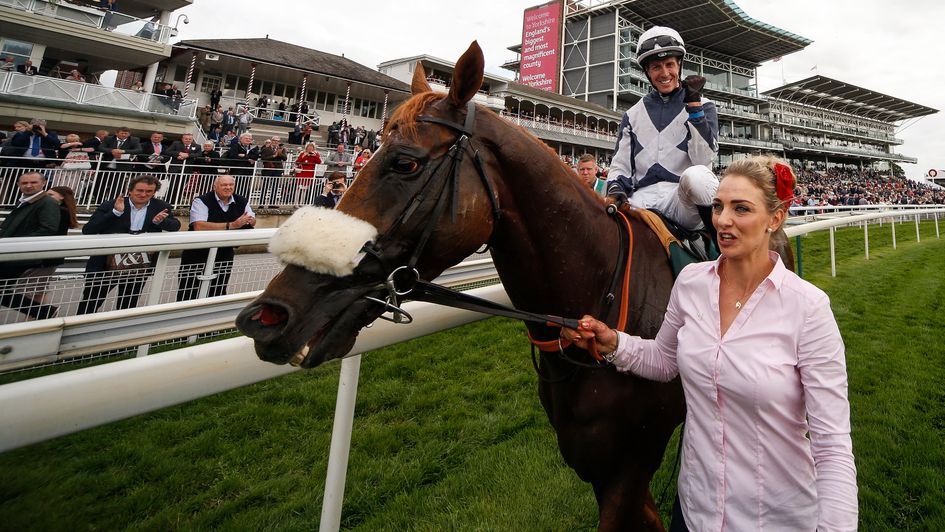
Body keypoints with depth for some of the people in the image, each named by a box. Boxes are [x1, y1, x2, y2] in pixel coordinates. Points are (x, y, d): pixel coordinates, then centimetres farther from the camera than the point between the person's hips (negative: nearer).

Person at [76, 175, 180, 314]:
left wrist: (160, 221, -23)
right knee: (91, 301, 12)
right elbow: (87, 231, -13)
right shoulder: (110, 205, -9)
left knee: (128, 303, 19)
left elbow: (176, 225, -2)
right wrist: (115, 212, -25)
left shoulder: (162, 207, 0)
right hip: (105, 264, -2)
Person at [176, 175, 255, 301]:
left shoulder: (242, 202, 1)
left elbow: (253, 220, 7)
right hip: (197, 254, -4)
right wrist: (231, 225, -33)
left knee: (219, 292, 18)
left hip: (225, 254, 4)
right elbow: (199, 226, -29)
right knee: (188, 293, 4)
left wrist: (249, 221, -19)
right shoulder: (202, 201, -15)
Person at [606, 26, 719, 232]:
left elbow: (704, 159, -3)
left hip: (685, 200, -1)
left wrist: (693, 105, -6)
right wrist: (615, 188, -8)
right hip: (642, 201, 1)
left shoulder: (703, 107, 13)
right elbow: (620, 163, 15)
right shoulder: (633, 114, 20)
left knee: (696, 176, -38)